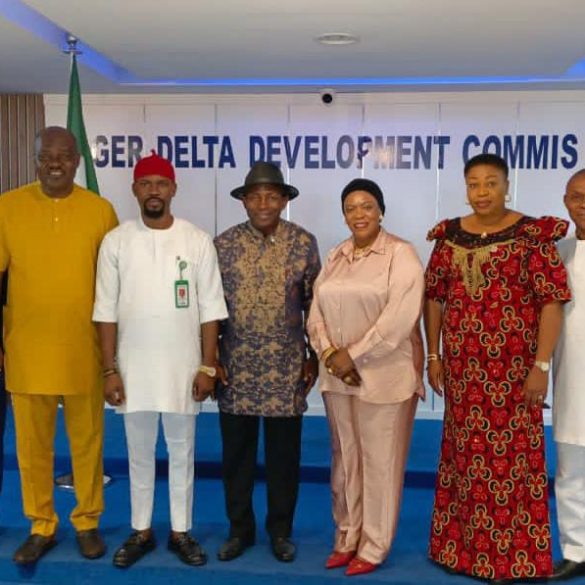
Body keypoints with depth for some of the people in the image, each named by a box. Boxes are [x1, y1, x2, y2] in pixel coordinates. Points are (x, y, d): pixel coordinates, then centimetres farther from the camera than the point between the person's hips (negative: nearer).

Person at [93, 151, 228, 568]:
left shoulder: (197, 241, -3)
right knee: (139, 453, 14)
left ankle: (181, 531, 27)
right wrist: (110, 370, -4)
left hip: (183, 367, -1)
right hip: (133, 367, 1)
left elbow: (210, 310, -2)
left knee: (182, 451, 12)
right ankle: (142, 531, 30)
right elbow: (107, 311, 0)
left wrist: (208, 366, -5)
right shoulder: (116, 241, -1)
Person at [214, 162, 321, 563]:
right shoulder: (224, 245, 0)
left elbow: (314, 305, 4)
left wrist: (314, 357, 2)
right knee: (236, 452, 10)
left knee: (284, 453, 9)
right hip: (236, 366, 1)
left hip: (286, 368, 0)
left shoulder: (304, 244, -1)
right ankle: (240, 528, 28)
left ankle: (281, 530, 27)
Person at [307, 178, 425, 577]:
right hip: (337, 375, 6)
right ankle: (347, 538, 27)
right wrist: (330, 354, -9)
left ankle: (373, 546, 18)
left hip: (385, 375, -5)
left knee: (379, 462, 4)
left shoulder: (401, 253, -7)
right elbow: (317, 312, 8)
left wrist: (353, 355, -16)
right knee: (345, 459, 13)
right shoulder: (335, 257, 11)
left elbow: (401, 317, -17)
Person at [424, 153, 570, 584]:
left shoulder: (532, 235, -6)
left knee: (510, 455, 3)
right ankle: (462, 547, 29)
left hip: (512, 366, -4)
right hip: (462, 366, 4)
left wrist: (541, 365, -13)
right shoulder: (450, 235, 6)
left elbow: (552, 301, -9)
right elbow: (434, 297, 10)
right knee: (464, 453, 12)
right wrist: (434, 357, 8)